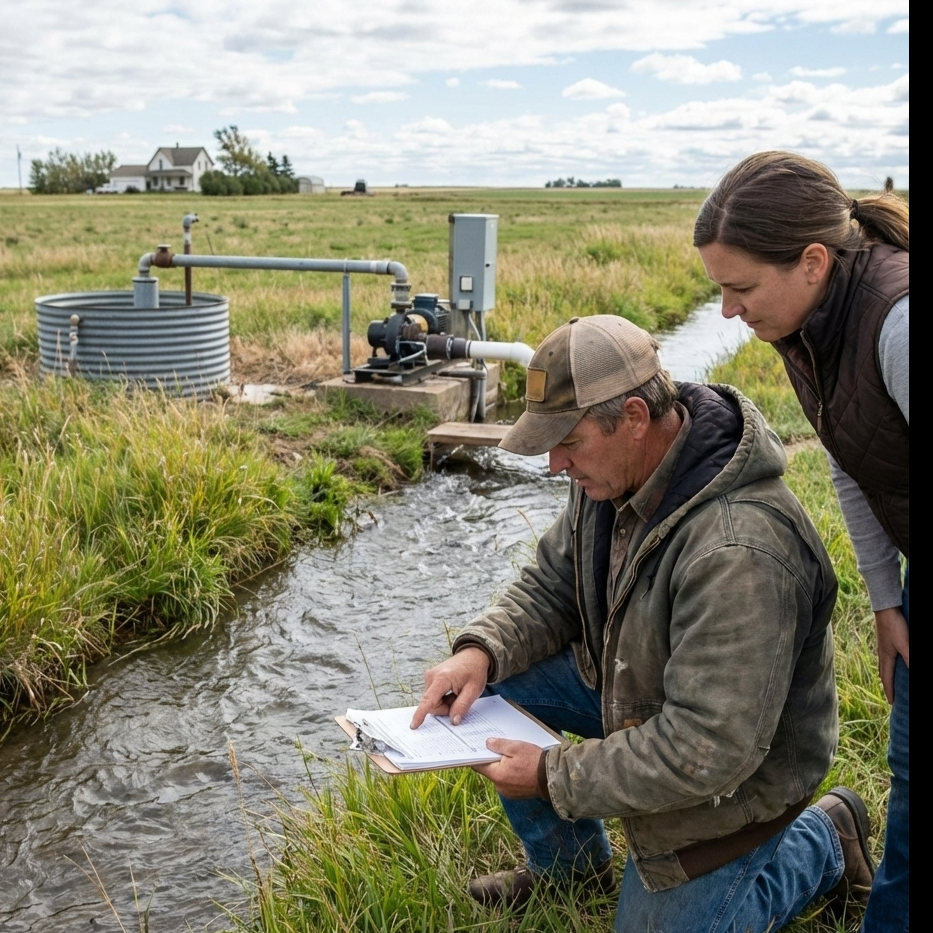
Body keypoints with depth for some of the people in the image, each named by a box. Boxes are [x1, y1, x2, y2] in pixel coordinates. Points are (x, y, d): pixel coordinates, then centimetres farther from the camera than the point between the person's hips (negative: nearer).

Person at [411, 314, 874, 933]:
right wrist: (481, 650, -19)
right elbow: (552, 586, 0)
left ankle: (823, 840, 24)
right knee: (493, 685, -6)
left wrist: (554, 777, -27)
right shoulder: (615, 471, -13)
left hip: (731, 767, -7)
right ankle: (569, 864, 17)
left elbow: (706, 752, -36)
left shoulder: (738, 551, -40)